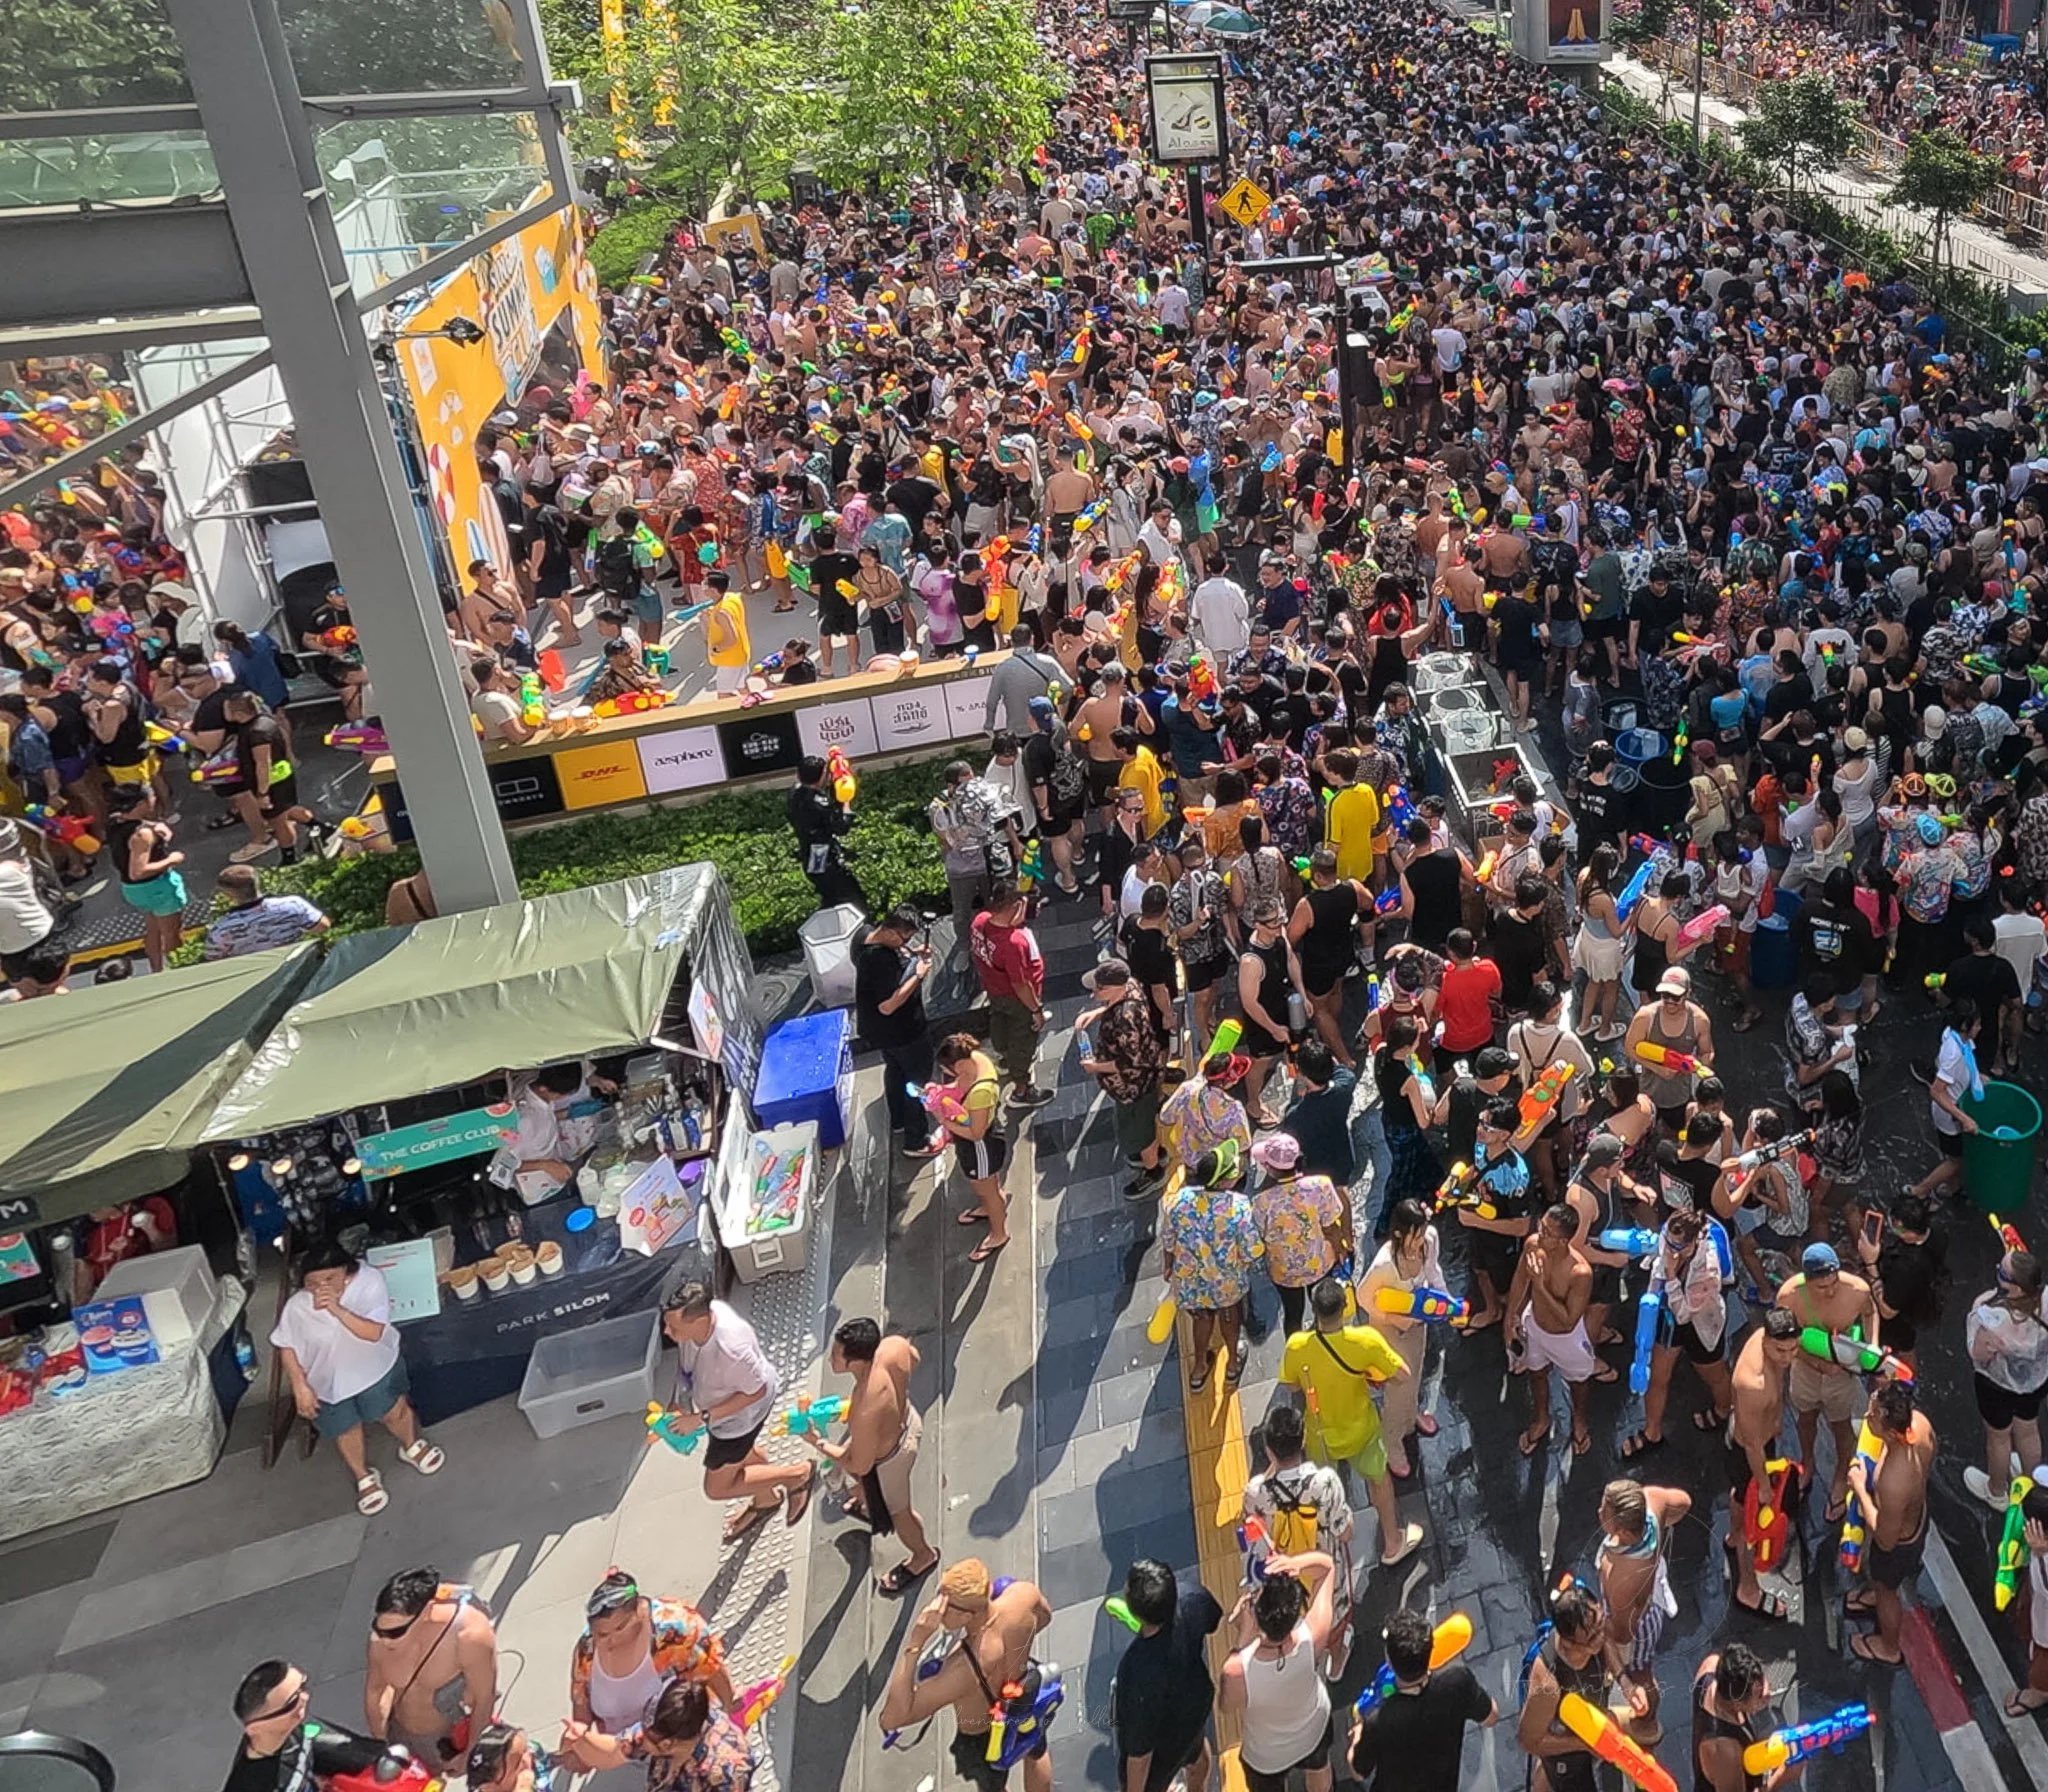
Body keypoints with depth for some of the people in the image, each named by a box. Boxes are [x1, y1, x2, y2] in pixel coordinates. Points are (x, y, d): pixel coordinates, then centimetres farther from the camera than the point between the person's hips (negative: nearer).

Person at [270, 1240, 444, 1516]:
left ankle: (412, 1447, 50)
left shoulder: (370, 1281, -30)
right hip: (329, 1379, 1)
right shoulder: (296, 1307, -27)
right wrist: (300, 1387, -14)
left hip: (375, 1367, 0)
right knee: (346, 1431, 19)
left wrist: (337, 1309, -45)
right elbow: (287, 1347, -11)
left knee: (394, 1412, 16)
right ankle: (365, 1478, 46)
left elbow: (374, 1332, -34)